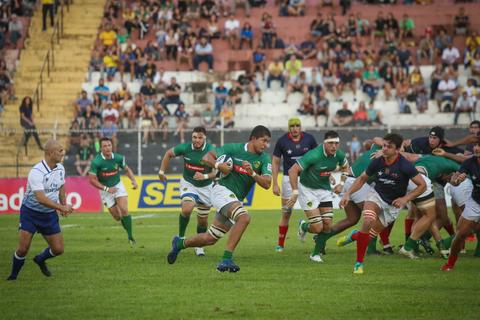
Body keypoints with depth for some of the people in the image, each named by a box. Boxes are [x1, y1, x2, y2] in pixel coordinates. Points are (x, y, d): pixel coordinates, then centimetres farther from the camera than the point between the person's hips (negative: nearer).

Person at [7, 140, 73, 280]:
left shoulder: (60, 168, -1)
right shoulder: (36, 172, -25)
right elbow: (41, 198, -33)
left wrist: (64, 206, 5)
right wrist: (61, 207, -32)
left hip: (49, 214, 6)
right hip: (30, 212, -6)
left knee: (58, 249, 1)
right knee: (23, 249, -12)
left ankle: (40, 260, 33)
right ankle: (13, 275, 13)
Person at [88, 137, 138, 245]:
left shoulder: (118, 158, -11)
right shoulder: (96, 162, -22)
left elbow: (127, 169, 7)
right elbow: (92, 180, -17)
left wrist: (133, 180, -8)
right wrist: (106, 189, -23)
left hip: (118, 185, 1)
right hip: (105, 190, -1)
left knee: (124, 210, -17)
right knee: (117, 217, 0)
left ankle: (130, 236, -9)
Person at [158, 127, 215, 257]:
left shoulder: (211, 151, -21)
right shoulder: (185, 148, -15)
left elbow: (217, 171, -21)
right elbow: (169, 154, 4)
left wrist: (205, 176, -38)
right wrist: (162, 171, 5)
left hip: (206, 186, 0)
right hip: (188, 184, 0)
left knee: (203, 220, 9)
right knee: (187, 209, -26)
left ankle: (199, 246, 29)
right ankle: (180, 237, -6)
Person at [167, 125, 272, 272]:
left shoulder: (264, 159, 0)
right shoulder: (234, 148, -7)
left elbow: (267, 184, -12)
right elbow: (207, 157, 0)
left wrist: (252, 173, -27)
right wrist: (218, 165, -19)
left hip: (236, 200, 6)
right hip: (222, 190, -6)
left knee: (210, 239, 11)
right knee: (244, 217, -33)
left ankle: (180, 243, 38)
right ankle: (226, 259, -31)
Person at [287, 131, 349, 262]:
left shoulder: (339, 155, -9)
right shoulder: (314, 155, -28)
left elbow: (345, 167, 16)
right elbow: (293, 170, -26)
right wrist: (295, 192, -30)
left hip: (325, 189, 6)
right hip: (307, 189, -6)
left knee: (327, 226, -2)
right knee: (317, 227, -12)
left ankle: (316, 253, 20)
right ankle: (303, 226, 24)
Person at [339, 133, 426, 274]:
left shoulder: (405, 166, -24)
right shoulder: (377, 162, -13)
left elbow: (422, 185, -17)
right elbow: (362, 179, 4)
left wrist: (406, 198, -26)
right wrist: (347, 194, -6)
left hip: (393, 204, -1)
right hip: (376, 195, 1)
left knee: (371, 234, 0)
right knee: (367, 221, -27)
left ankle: (355, 236, 39)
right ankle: (359, 262, -13)